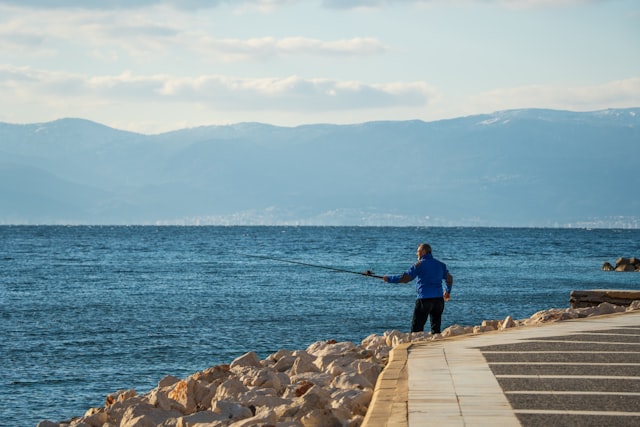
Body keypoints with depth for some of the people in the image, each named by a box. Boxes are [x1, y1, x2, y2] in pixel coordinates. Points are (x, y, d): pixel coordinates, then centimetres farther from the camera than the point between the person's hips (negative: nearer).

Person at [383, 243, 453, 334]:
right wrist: (447, 292, 39)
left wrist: (389, 279, 0)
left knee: (416, 327, -3)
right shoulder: (440, 264, 13)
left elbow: (405, 278, -9)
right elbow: (449, 278, 21)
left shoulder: (420, 264, -6)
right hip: (438, 299, 6)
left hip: (424, 299, -6)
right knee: (436, 327, 10)